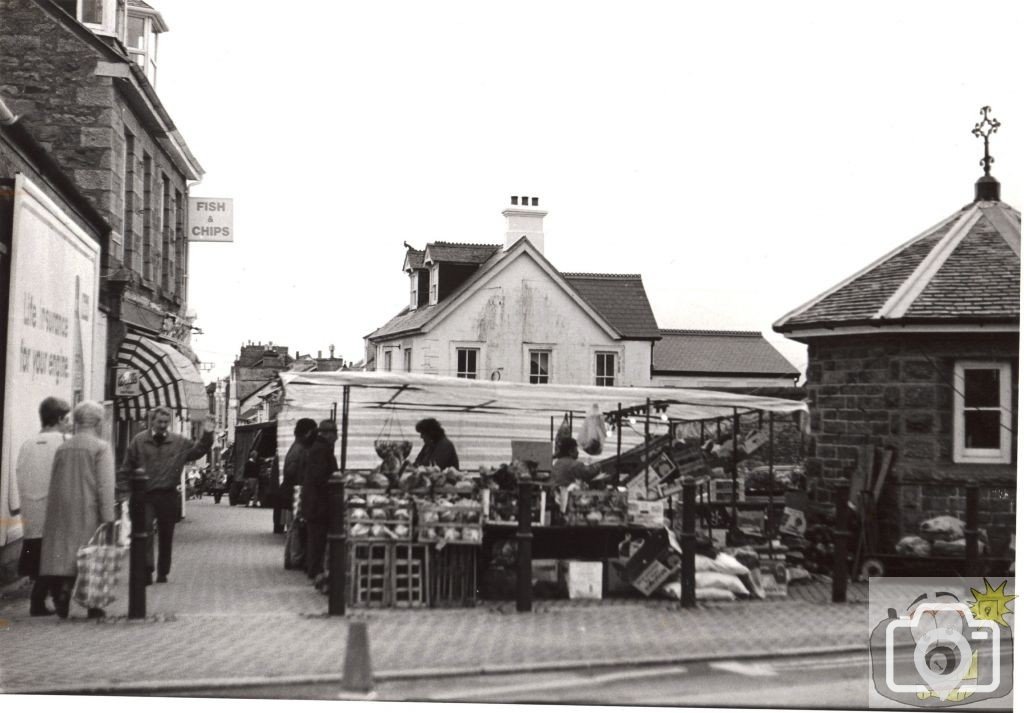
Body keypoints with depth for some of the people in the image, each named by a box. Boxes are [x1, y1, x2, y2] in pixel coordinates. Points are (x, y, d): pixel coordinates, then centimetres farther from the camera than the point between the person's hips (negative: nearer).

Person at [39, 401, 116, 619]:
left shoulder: (62, 448, 8)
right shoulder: (101, 448, -8)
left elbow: (54, 484, 12)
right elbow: (105, 486, -14)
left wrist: (52, 514, 18)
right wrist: (108, 518, -13)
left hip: (62, 511, 4)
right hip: (89, 512, -4)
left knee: (62, 553, 9)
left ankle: (62, 592, -10)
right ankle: (93, 606, 8)